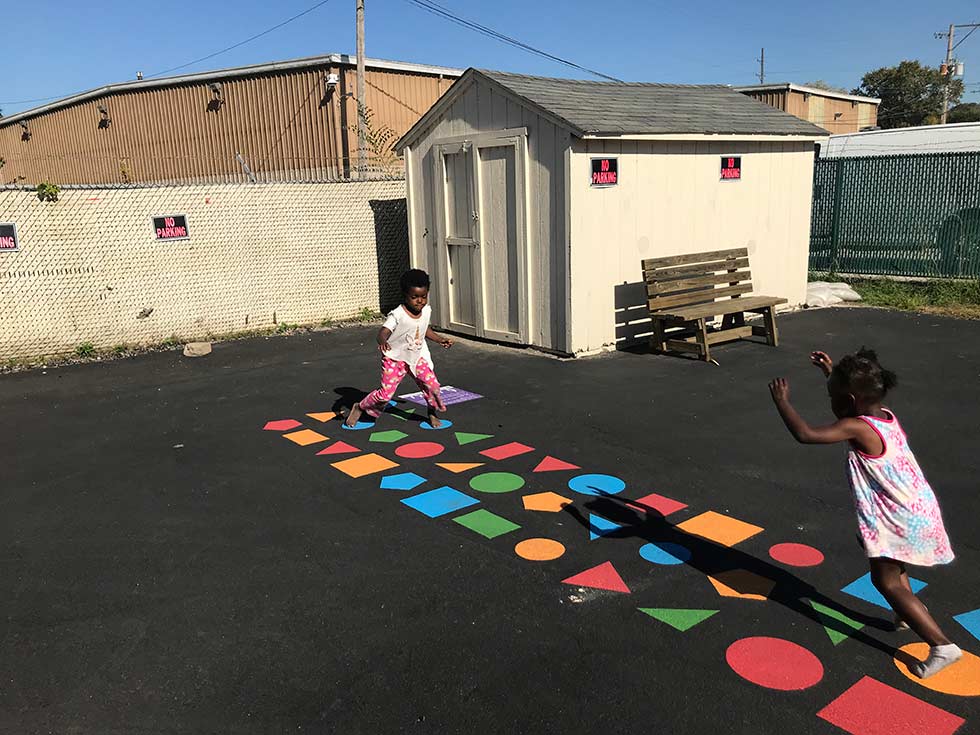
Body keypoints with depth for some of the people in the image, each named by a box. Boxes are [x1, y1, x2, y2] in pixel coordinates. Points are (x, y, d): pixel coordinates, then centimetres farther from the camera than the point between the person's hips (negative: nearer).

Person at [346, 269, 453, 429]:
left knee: (432, 384, -10)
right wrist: (382, 341, -57)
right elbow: (383, 331, -36)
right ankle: (359, 408, 19)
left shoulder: (427, 310, -4)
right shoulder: (397, 315, -25)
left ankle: (432, 413, 18)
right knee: (386, 393, -7)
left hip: (417, 357, 5)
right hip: (395, 358, -5)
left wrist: (440, 339, 11)